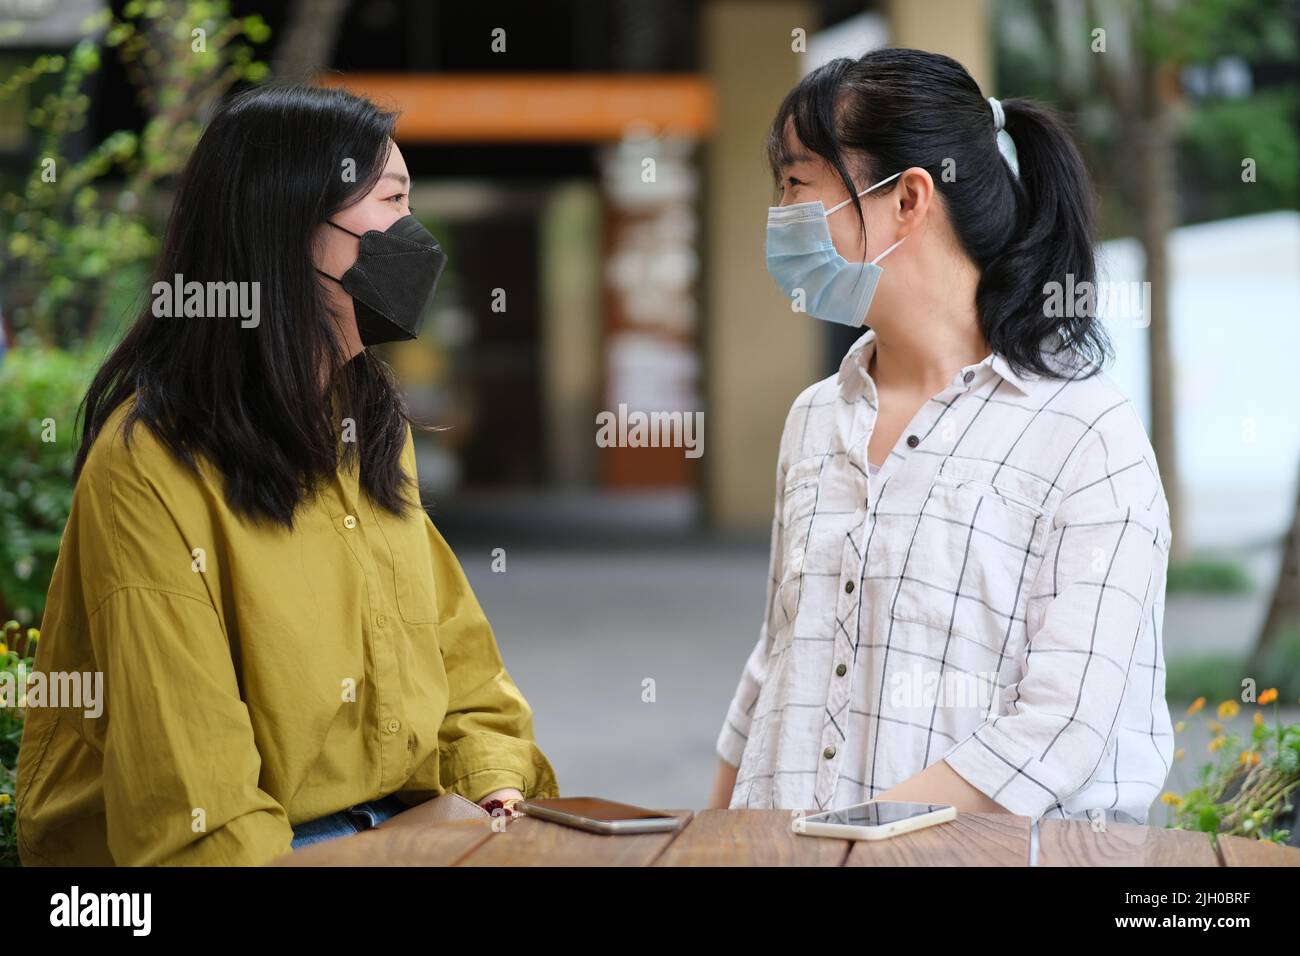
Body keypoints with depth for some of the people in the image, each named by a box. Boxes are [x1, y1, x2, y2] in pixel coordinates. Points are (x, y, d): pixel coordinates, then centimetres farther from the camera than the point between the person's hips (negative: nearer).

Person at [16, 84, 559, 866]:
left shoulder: (376, 425, 14)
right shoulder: (149, 462, -13)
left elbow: (456, 654, 14)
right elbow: (186, 773, -16)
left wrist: (499, 787, -1)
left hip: (408, 830, 7)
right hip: (259, 850, -7)